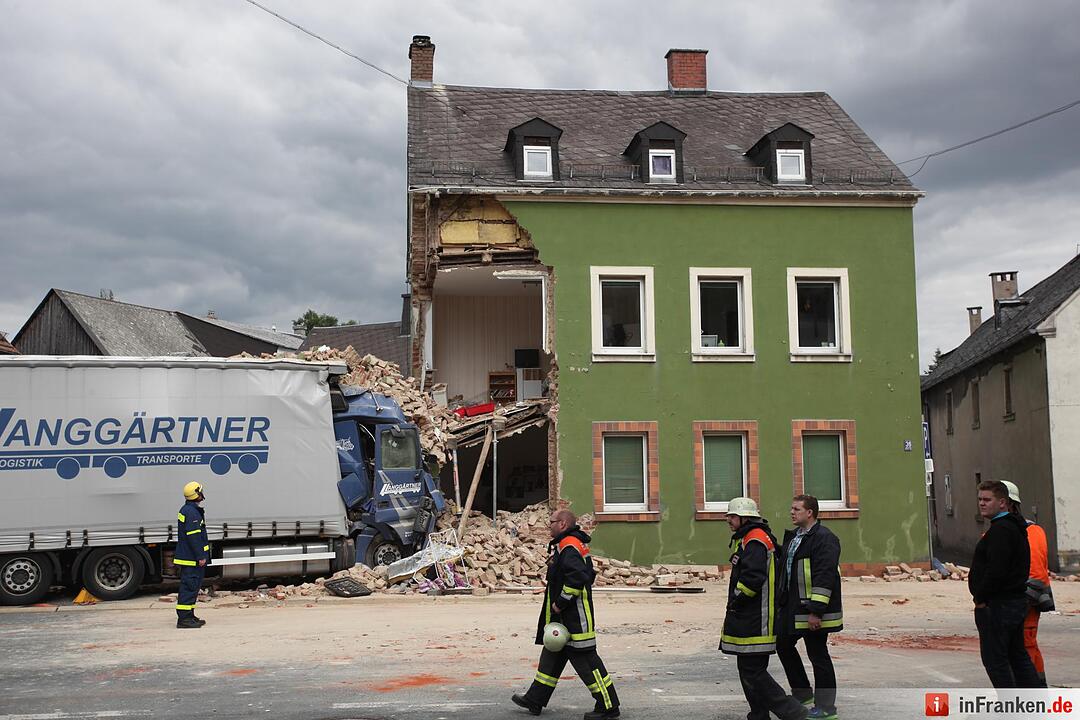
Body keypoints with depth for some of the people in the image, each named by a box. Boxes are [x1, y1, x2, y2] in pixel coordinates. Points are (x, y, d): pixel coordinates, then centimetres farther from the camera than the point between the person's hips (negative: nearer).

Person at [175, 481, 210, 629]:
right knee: (189, 586, -9)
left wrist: (201, 555, 26)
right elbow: (193, 536, -22)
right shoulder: (192, 512, -18)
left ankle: (189, 616, 21)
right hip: (192, 558, -11)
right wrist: (200, 556, -20)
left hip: (189, 557, 11)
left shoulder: (187, 510, 17)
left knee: (191, 586, 15)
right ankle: (184, 618, -8)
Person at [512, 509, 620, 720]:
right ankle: (535, 700, 27)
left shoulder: (569, 547, -19)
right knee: (552, 655, 17)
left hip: (575, 618, -11)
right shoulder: (567, 545, 14)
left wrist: (560, 603, -21)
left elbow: (578, 577, -31)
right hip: (563, 617, 11)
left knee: (585, 659, -5)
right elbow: (588, 574, 23)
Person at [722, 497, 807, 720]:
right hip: (748, 619, 11)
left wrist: (736, 600, -14)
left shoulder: (755, 540, -15)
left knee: (752, 671, -10)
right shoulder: (749, 539, 19)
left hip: (754, 621, -11)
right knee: (748, 669, 15)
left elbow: (752, 577, -26)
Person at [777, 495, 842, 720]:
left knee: (818, 655, -1)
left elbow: (824, 577, -22)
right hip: (792, 608, 10)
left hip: (813, 610, -10)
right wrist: (782, 601, 20)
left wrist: (816, 611, -24)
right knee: (783, 644, 16)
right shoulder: (793, 536, 14)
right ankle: (803, 694, 31)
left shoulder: (824, 538, -16)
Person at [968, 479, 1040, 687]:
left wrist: (980, 597, -14)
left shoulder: (1001, 530, -19)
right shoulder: (1015, 527, 16)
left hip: (998, 605, -11)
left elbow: (996, 570, -27)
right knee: (1018, 656, 16)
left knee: (995, 659, -3)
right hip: (1016, 601, 11)